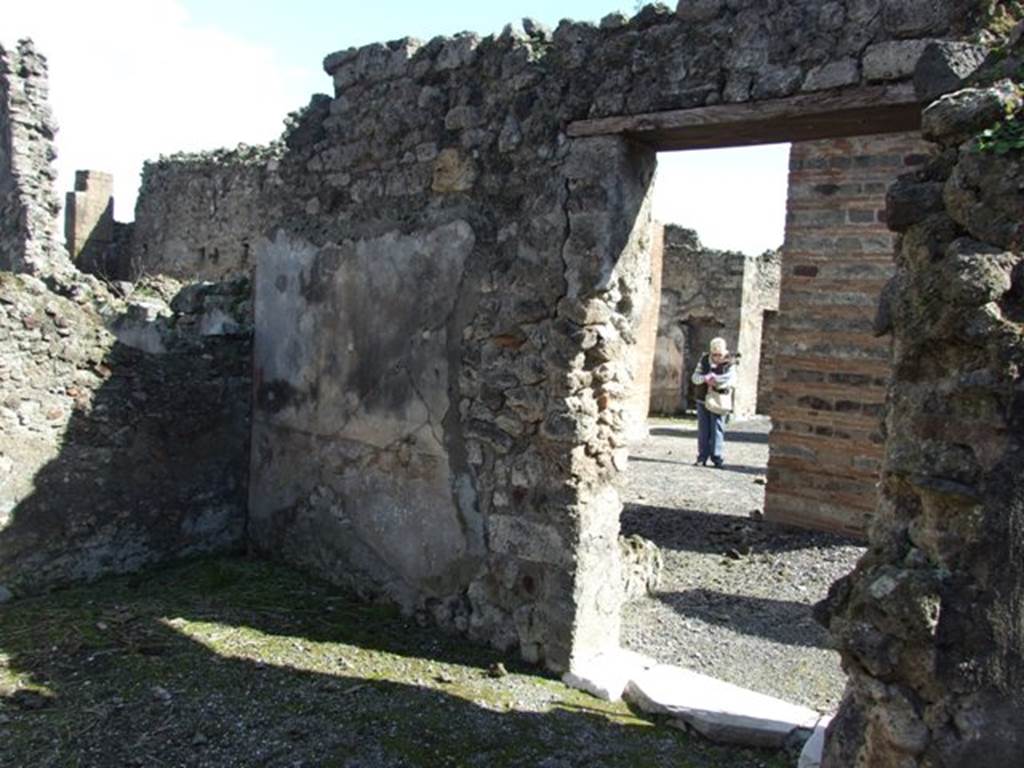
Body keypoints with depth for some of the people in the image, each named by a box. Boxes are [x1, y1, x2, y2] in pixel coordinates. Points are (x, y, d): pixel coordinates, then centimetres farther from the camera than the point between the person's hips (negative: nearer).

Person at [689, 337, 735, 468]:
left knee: (717, 429, -3)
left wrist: (714, 380, -23)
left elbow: (729, 381, -16)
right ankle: (702, 457, 11)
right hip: (702, 399, 3)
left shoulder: (728, 364, -4)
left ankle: (716, 457, 3)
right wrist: (705, 378, -21)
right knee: (703, 430, 6)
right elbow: (695, 377, -2)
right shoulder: (704, 360, 4)